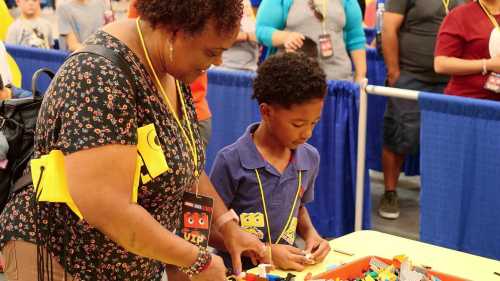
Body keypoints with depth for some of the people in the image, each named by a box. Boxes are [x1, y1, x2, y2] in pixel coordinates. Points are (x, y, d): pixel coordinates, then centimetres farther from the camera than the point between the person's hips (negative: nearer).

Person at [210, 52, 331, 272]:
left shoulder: (310, 158, 4)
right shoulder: (231, 161, -12)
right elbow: (211, 228, -6)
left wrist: (310, 234, 3)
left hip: (287, 268, 4)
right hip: (238, 270, -4)